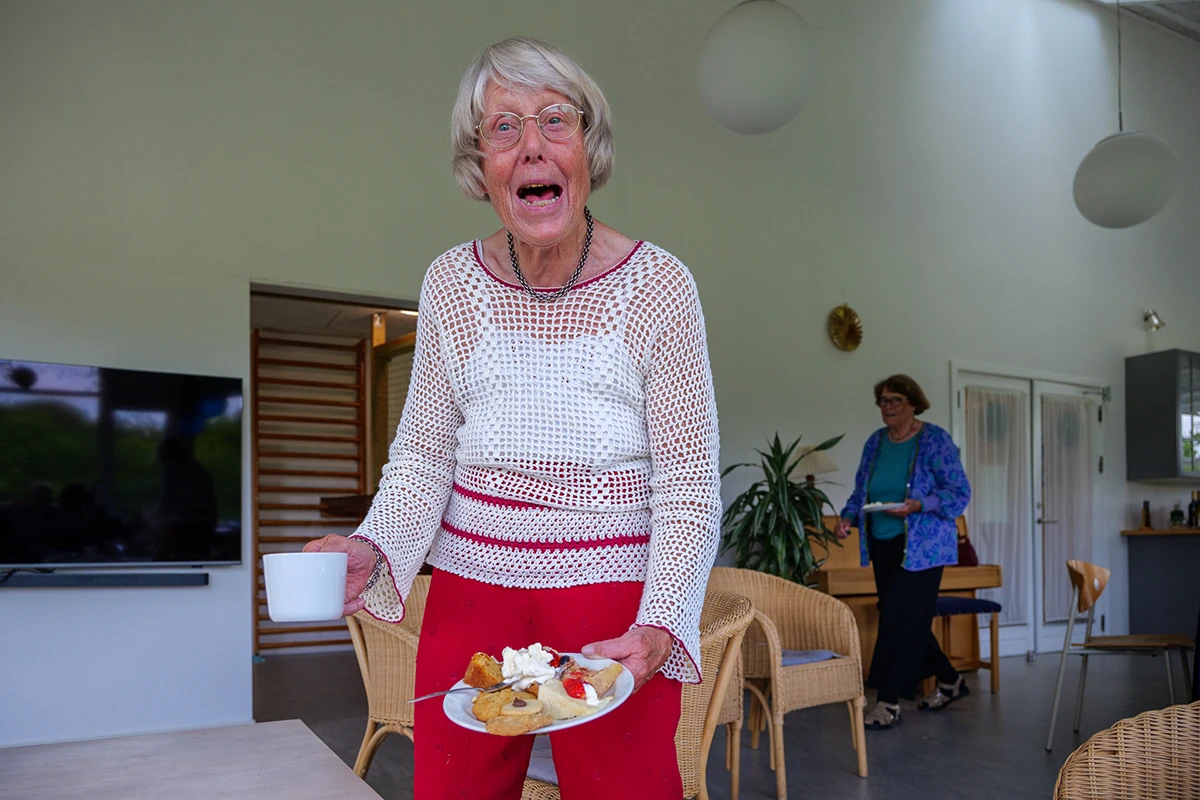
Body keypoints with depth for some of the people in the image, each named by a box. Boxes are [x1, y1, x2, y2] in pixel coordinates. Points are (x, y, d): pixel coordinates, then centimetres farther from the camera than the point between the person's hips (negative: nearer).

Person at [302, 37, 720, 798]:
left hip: (616, 606, -2)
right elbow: (423, 454, 5)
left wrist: (658, 629, -21)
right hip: (470, 589, 3)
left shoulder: (659, 286, -10)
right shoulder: (450, 284, -1)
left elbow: (690, 486, -9)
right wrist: (373, 549, -14)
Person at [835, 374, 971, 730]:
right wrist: (848, 517, -3)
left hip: (921, 546, -7)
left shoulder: (935, 440, -9)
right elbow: (861, 490, 16)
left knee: (899, 616, -11)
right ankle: (948, 680, 33)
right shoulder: (875, 442, 9)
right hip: (883, 544, 7)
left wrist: (919, 506, -24)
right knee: (907, 617, 13)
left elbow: (960, 493, -10)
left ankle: (889, 701, -3)